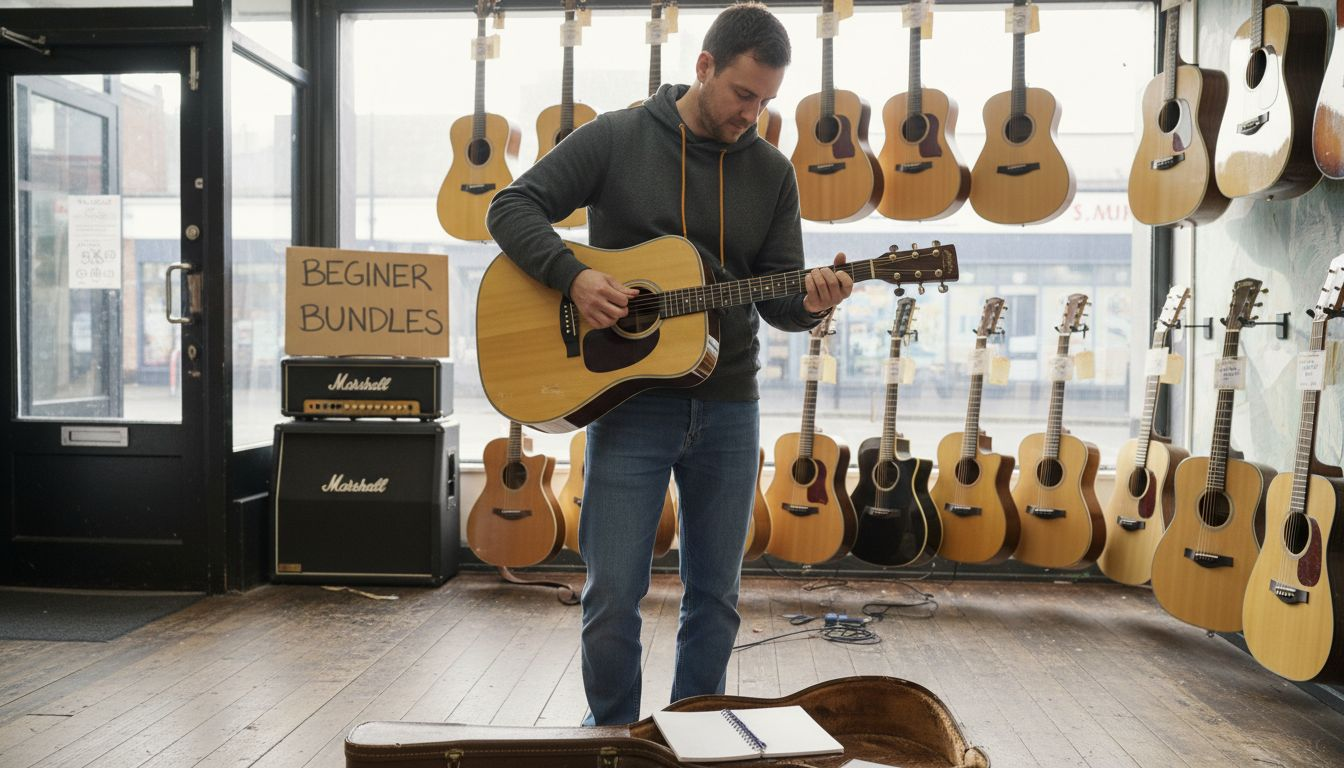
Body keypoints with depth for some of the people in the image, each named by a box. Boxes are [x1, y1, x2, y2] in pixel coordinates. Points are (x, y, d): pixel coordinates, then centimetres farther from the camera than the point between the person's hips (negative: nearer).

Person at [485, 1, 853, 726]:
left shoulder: (772, 172, 7)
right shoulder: (615, 138, -1)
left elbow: (777, 300, 7)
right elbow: (511, 207, -4)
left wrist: (811, 302, -16)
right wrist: (573, 276, -19)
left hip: (727, 405, 3)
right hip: (629, 399, -3)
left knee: (715, 597, 10)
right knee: (612, 597, -1)